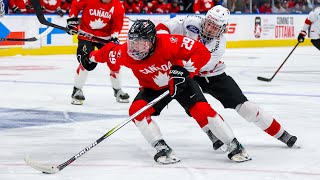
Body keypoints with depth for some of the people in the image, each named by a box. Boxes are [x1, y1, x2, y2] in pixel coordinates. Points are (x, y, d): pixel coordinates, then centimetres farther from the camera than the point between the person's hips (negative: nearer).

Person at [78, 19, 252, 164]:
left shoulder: (169, 43, -37)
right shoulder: (125, 53, -24)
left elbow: (202, 52, -35)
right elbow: (109, 52, 0)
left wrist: (183, 68, -41)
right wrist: (91, 57, 13)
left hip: (180, 82, -3)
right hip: (152, 88, 4)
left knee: (202, 110, -19)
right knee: (137, 110, -22)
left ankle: (234, 146, -9)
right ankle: (162, 148, -16)